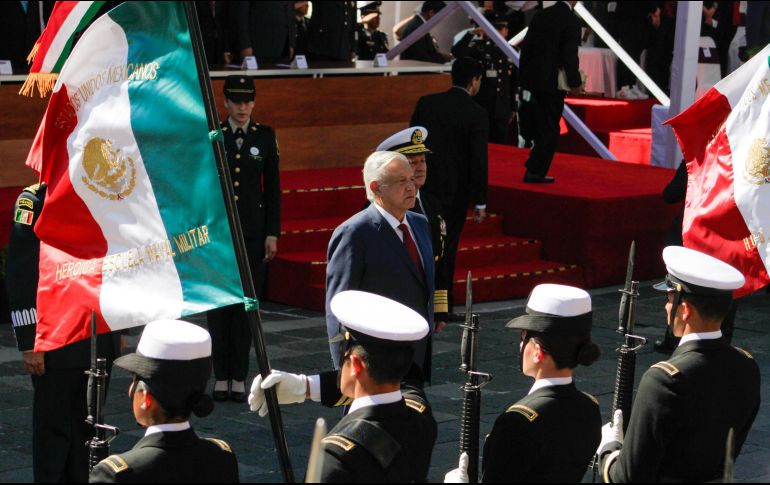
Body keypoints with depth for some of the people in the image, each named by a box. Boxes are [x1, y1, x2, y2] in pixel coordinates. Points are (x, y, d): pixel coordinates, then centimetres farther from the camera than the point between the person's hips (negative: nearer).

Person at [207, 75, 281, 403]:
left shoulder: (265, 136, 6)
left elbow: (273, 188, 6)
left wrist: (272, 234, 1)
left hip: (252, 232, 1)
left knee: (246, 303, 1)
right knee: (219, 303, 1)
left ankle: (239, 377, 7)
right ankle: (221, 376, 8)